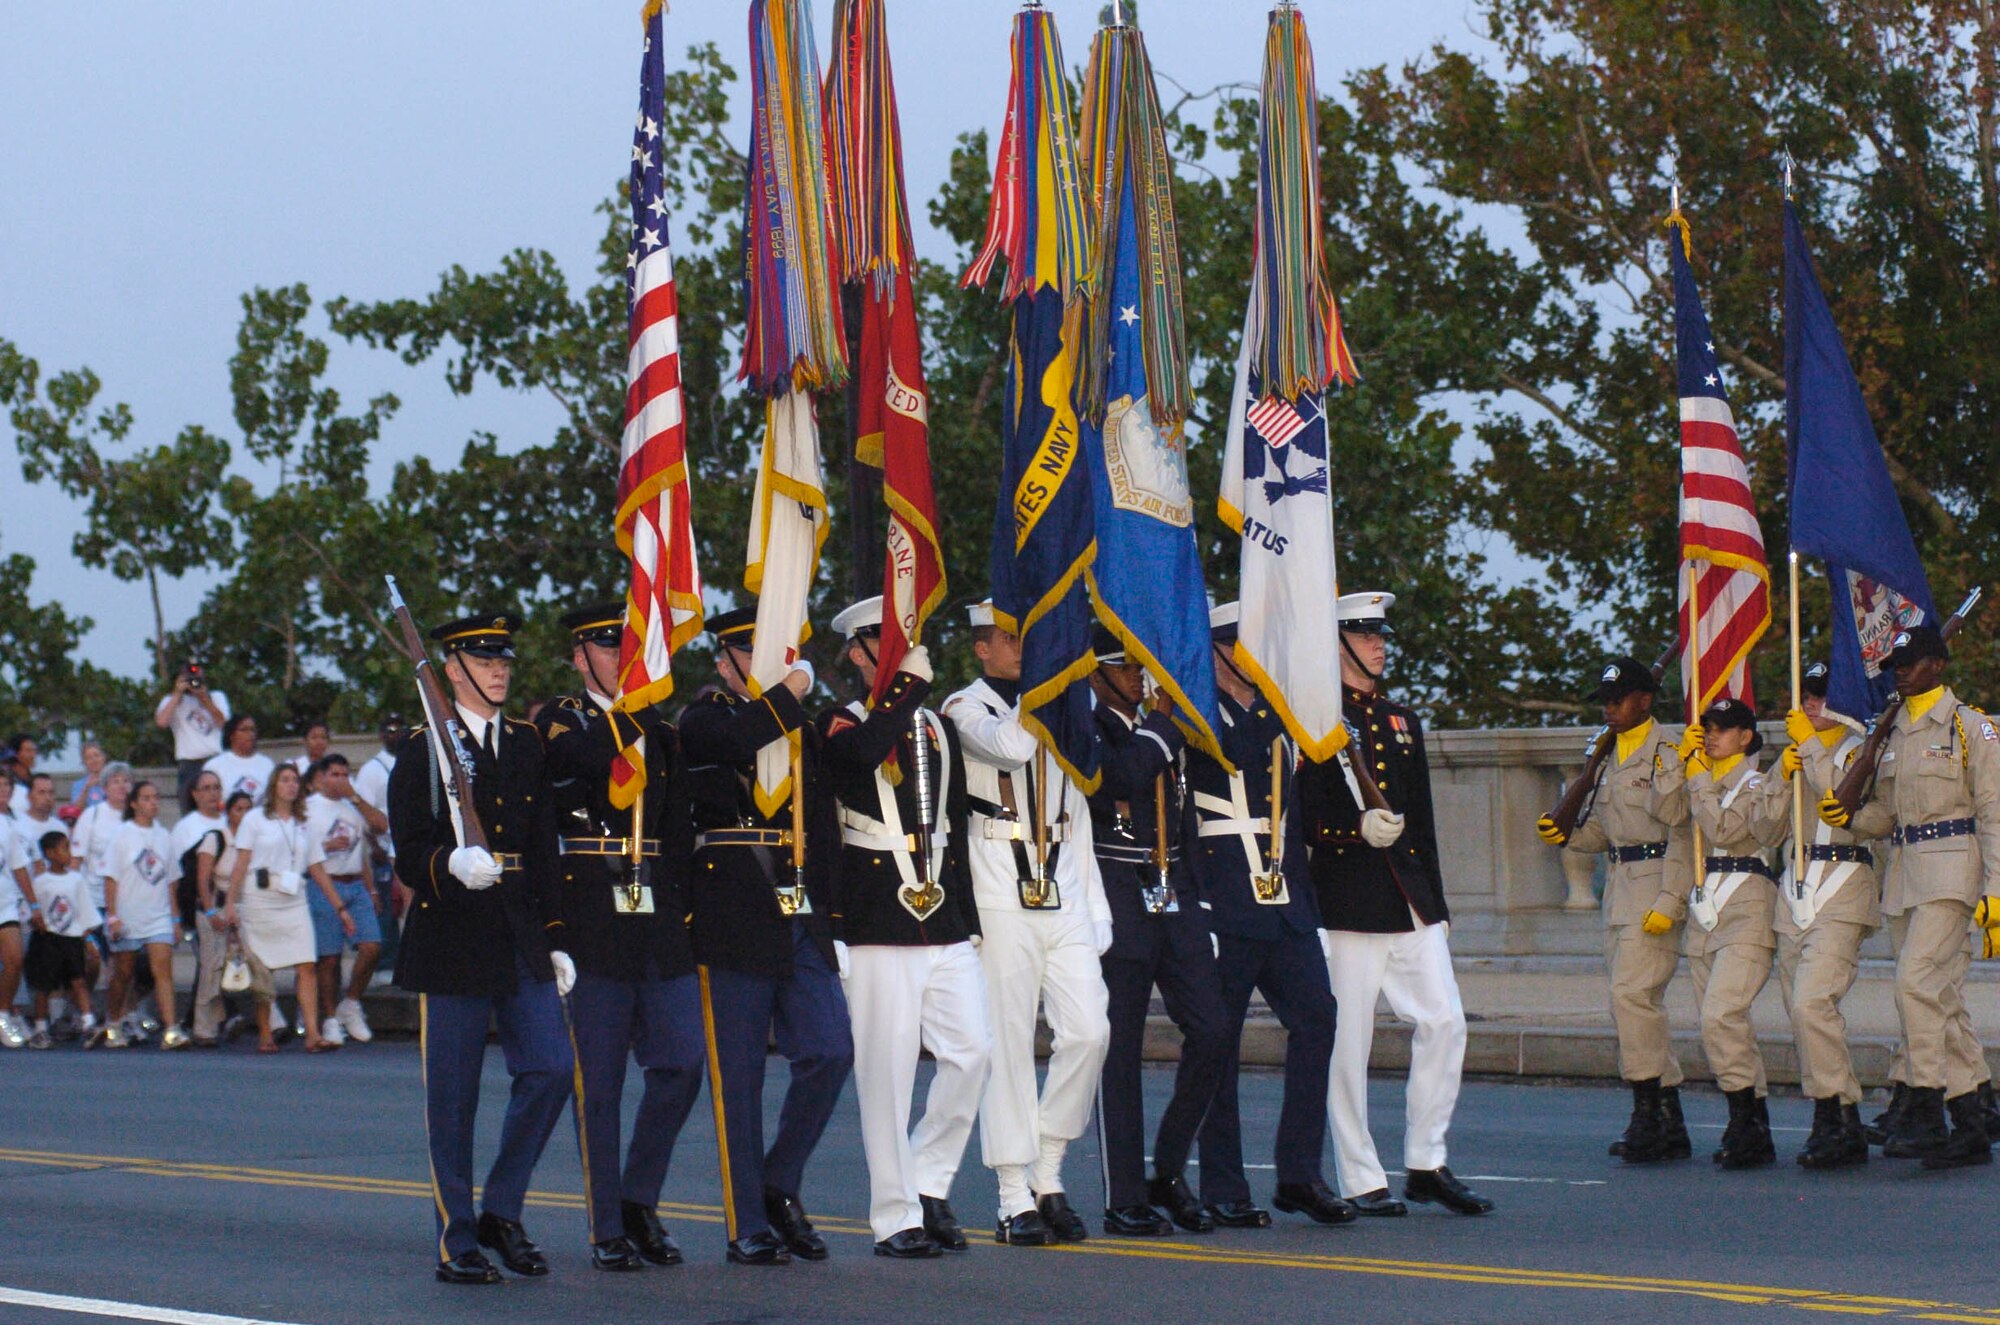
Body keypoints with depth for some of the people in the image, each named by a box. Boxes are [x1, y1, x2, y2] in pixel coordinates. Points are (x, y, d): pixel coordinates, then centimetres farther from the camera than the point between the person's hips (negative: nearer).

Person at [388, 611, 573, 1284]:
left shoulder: (527, 744, 14)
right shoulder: (424, 748, -1)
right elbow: (409, 852, -6)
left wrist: (555, 941, 12)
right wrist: (453, 865, -28)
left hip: (522, 936, 4)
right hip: (451, 939, -4)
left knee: (551, 1069, -5)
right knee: (451, 1097, 0)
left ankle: (502, 1211, 11)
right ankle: (457, 1241, 8)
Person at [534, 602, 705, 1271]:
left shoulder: (658, 726, 17)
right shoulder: (560, 723, 1)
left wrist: (685, 911, 16)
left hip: (661, 917, 5)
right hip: (594, 926, -5)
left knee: (681, 1065, -2)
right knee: (599, 1083, -1)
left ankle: (639, 1202, 15)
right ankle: (607, 1232, 6)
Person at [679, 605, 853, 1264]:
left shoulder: (802, 728, 18)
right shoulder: (702, 721, 1)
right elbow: (738, 740, -25)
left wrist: (831, 910, 13)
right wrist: (790, 692, -13)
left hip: (802, 919, 5)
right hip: (734, 923, -5)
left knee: (830, 1052, -6)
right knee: (740, 1077, -1)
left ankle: (781, 1185, 13)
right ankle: (749, 1223, 6)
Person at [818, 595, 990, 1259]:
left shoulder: (939, 727, 18)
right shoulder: (841, 724, 0)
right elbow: (859, 753, -27)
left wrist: (969, 916, 18)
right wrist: (909, 685, -20)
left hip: (946, 920, 6)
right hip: (878, 922, -6)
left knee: (972, 1050, -2)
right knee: (888, 1070, -5)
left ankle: (928, 1181, 15)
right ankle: (896, 1217, 1)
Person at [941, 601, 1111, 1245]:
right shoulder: (965, 708, 1)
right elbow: (1010, 748, -22)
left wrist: (1096, 911, 15)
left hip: (1065, 900, 5)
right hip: (1000, 900, -5)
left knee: (1090, 1031, -5)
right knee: (1008, 1046, -4)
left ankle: (1048, 1175, 9)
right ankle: (1016, 1200, 0)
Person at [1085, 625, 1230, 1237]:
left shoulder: (1164, 731, 17)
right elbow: (1120, 779, -22)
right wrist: (1160, 723, -11)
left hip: (1176, 898, 6)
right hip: (1117, 905, -6)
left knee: (1210, 1036, -2)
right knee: (1119, 1052, -2)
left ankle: (1170, 1173, 13)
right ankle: (1124, 1200, 3)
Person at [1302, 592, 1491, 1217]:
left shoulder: (1402, 721, 20)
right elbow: (1301, 817, -7)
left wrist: (1437, 902, 20)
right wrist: (1357, 827, -24)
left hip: (1412, 904, 6)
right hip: (1349, 902, -6)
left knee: (1445, 1021, -2)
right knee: (1347, 1042, -3)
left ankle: (1426, 1165, 9)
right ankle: (1361, 1183, 3)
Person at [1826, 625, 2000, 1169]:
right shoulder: (1893, 732, 17)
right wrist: (1848, 816, 0)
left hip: (1952, 869, -7)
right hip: (1904, 873, 7)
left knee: (1916, 982, -20)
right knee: (1943, 998, 6)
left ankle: (1925, 1110, -19)